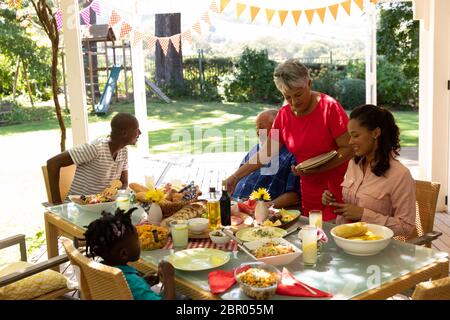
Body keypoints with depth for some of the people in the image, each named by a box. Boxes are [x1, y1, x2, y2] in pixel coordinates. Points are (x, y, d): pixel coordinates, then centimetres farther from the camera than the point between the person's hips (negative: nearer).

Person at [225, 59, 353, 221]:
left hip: (338, 189, -4)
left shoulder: (329, 107, -11)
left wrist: (316, 169, -23)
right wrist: (235, 177, 3)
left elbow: (348, 149, -12)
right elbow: (266, 154, 8)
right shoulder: (284, 115, 4)